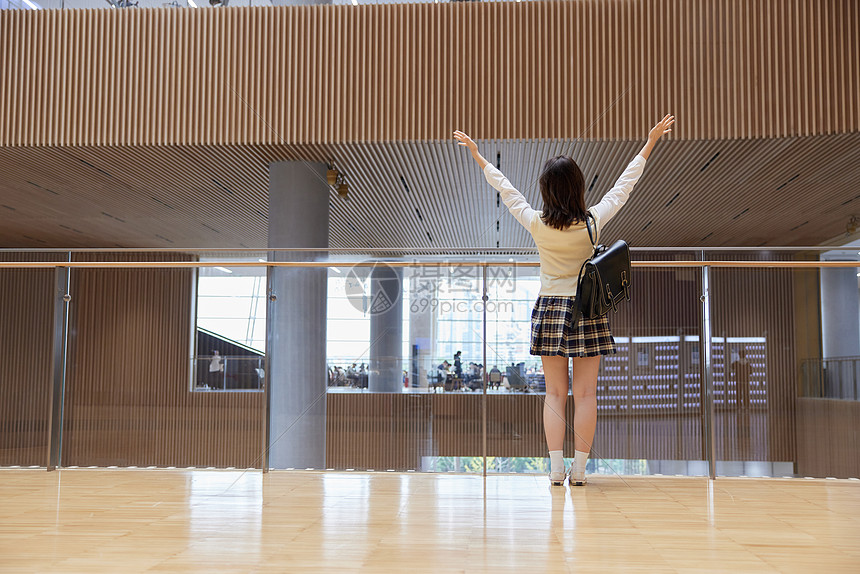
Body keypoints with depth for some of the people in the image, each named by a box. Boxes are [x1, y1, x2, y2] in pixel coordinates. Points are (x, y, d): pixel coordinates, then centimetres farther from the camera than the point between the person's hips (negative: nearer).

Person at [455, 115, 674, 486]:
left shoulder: (536, 224, -7)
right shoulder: (593, 221, -8)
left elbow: (505, 188, 6)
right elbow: (623, 186, 4)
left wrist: (477, 156, 18)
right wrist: (650, 144, 16)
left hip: (550, 309, 1)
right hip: (587, 308, -1)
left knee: (555, 393, 6)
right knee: (585, 393, 4)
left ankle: (556, 468, 4)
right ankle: (579, 469, 6)